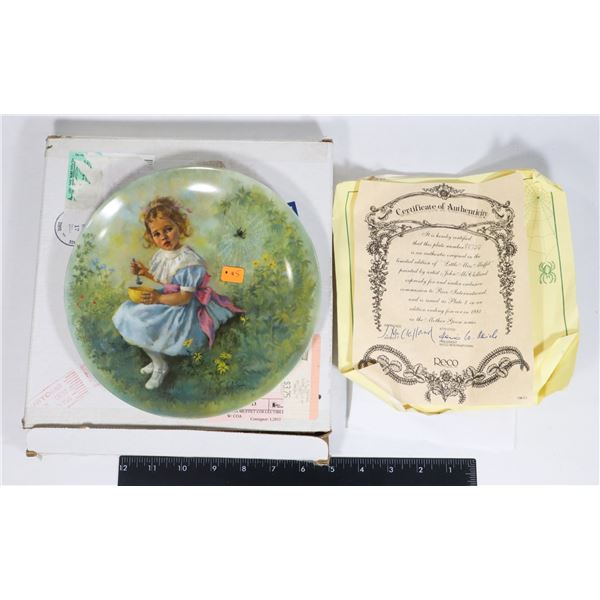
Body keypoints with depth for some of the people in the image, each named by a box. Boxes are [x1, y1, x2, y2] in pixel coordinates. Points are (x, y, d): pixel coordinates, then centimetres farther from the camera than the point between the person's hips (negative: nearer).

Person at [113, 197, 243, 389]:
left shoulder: (188, 261, -26)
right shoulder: (161, 255, 1)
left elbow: (185, 297, -25)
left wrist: (158, 298, -28)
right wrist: (145, 272, 6)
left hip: (182, 310, -9)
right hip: (163, 304, 10)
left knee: (138, 328, -15)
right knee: (126, 312, 10)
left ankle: (161, 366, 12)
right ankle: (157, 359, 17)